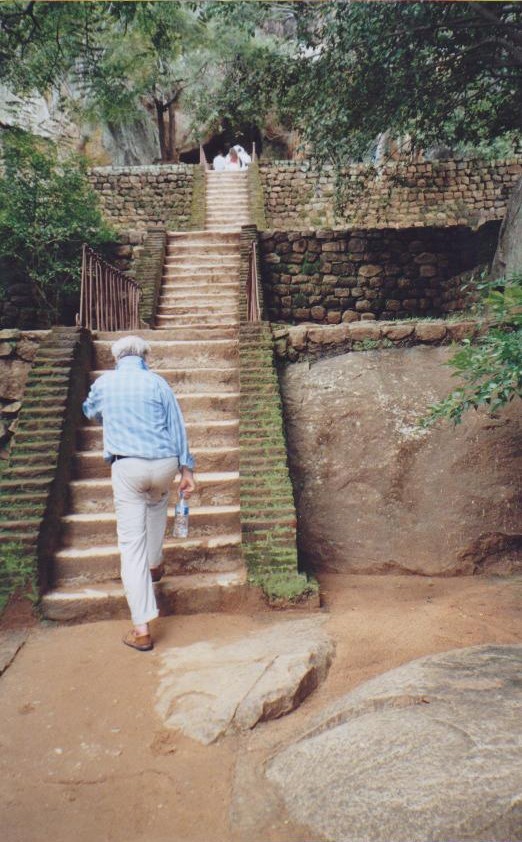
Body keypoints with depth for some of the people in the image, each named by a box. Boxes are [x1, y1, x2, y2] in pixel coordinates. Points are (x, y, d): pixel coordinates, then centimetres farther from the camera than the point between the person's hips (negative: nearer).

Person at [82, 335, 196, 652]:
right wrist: (187, 469, 5)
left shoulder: (104, 382, 8)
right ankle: (155, 564, 47)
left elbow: (91, 412, 29)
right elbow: (177, 426, 1)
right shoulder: (157, 382, 4)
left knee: (132, 543, 0)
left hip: (126, 466, -1)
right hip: (164, 463, 2)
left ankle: (142, 628, 0)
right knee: (158, 502, 37)